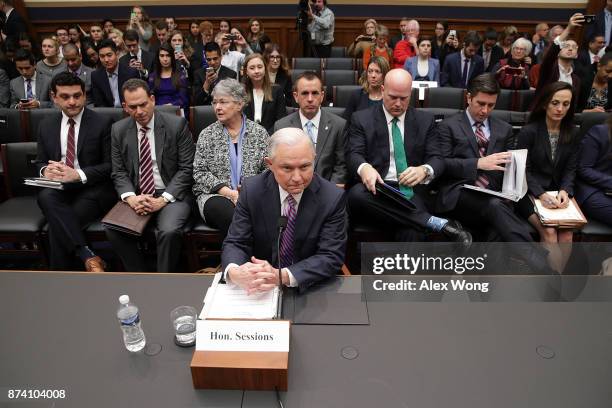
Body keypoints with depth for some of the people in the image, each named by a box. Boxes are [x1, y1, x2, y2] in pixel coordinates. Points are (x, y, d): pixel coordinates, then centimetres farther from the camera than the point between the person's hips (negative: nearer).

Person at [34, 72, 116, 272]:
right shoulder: (46, 124, 14)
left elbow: (111, 165, -4)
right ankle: (87, 256, -35)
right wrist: (45, 170, -7)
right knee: (46, 196, -33)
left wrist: (78, 174, -19)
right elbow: (40, 161, 19)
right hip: (59, 187, 4)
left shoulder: (102, 123, -1)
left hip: (93, 189, -4)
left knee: (57, 225, -28)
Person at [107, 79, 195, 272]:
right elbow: (119, 172, 8)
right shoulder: (119, 130, 7)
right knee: (113, 229, -22)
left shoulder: (177, 124, -4)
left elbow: (186, 168, -6)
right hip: (136, 196, 4)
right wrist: (131, 197, -13)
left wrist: (163, 199, -16)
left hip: (171, 195, -3)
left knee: (169, 231, -31)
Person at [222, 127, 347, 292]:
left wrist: (282, 276, -29)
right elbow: (235, 243, -5)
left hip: (312, 288, 0)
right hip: (260, 291, 1)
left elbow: (331, 256, -13)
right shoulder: (251, 190, -6)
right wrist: (233, 272, -29)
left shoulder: (333, 198, -11)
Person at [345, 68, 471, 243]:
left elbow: (437, 158, 7)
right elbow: (353, 154, -2)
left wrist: (424, 170, -19)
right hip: (376, 188, 2)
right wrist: (364, 168, -28)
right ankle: (436, 222, -32)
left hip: (411, 191, -1)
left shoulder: (425, 120, 15)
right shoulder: (361, 118, 10)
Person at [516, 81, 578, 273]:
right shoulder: (529, 131, -5)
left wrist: (564, 191, -11)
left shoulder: (572, 133, 9)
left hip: (557, 193, 4)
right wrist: (541, 194, -20)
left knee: (567, 231, -23)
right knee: (549, 231, -27)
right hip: (530, 191, -3)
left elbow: (570, 168, 9)